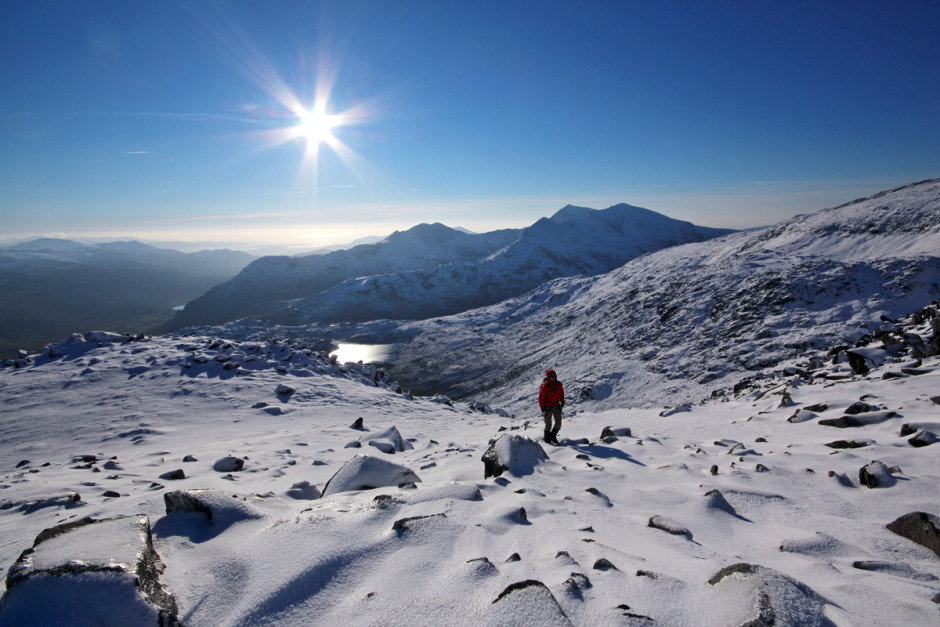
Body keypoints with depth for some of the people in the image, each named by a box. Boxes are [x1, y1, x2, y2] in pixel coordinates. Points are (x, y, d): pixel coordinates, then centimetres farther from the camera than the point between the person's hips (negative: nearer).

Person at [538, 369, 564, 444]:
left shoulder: (558, 384, -3)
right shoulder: (545, 386, -18)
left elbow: (561, 393, 13)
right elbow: (541, 397, -14)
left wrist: (562, 402, 7)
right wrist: (542, 408, -16)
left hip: (556, 406, 4)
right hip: (547, 407, -4)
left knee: (558, 423, -1)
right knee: (548, 424, 5)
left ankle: (553, 436, 21)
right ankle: (547, 438, 25)